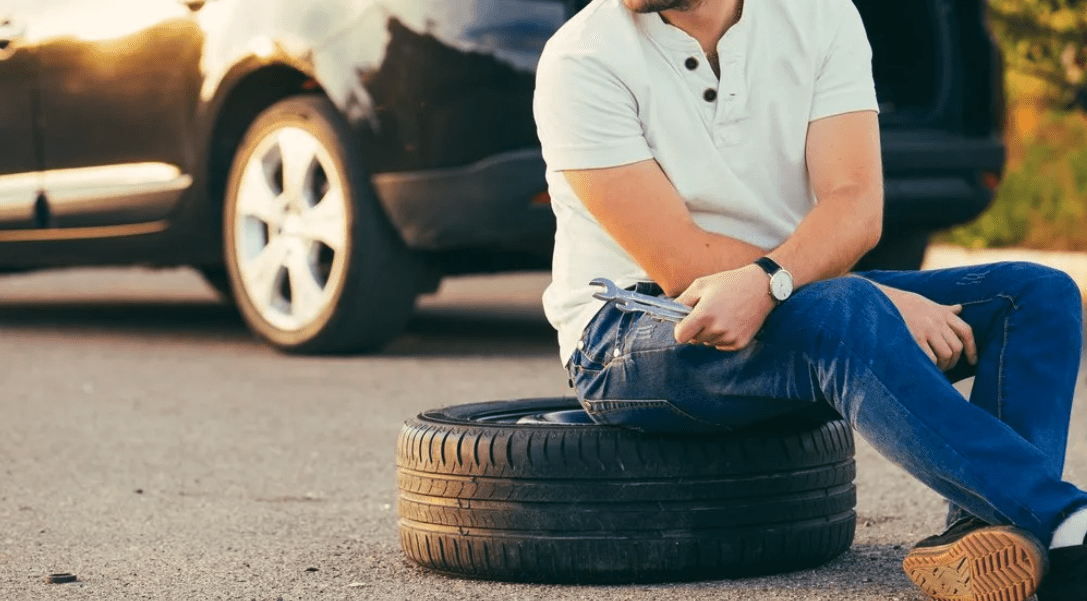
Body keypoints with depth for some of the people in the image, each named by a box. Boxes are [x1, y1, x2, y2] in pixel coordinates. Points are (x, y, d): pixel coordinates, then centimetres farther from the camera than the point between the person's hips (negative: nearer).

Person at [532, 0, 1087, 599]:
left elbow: (857, 205, -12)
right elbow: (681, 265, -18)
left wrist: (765, 281, -34)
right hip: (627, 336, -6)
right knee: (848, 314, -35)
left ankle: (979, 533, -35)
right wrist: (883, 303, -23)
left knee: (1039, 296, -11)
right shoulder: (582, 60, -11)